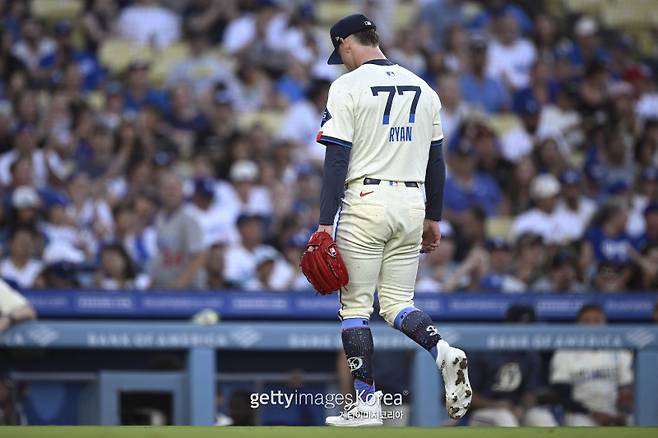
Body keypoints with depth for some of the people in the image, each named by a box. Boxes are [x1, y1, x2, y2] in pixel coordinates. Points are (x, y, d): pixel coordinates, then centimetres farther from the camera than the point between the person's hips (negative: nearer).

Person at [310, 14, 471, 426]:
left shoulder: (348, 87, -7)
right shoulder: (423, 88, 11)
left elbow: (337, 159, -11)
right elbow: (436, 160, 14)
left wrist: (326, 223, -11)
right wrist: (434, 218, 21)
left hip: (365, 203, -5)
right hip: (412, 205, 5)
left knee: (355, 306, 3)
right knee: (398, 303, 11)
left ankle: (367, 403, 1)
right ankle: (443, 351, -17)